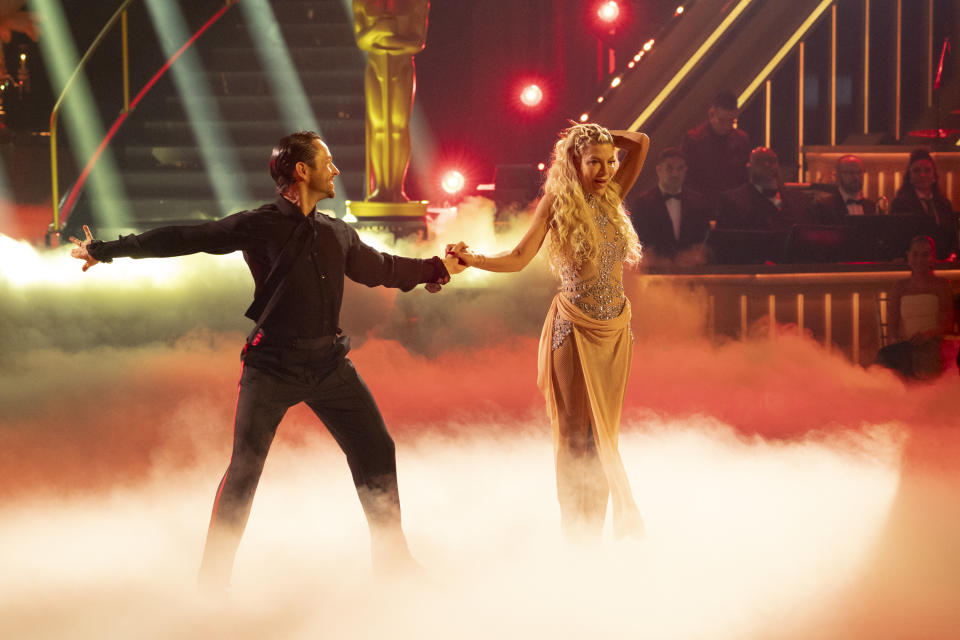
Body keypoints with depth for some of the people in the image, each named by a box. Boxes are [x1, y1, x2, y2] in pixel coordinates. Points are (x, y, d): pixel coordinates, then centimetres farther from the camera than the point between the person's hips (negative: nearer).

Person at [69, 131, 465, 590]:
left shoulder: (337, 234, 12)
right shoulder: (258, 226, -6)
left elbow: (381, 268, 28)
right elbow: (184, 239, -6)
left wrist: (438, 268, 35)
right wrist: (106, 250, -6)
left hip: (329, 363, 5)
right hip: (272, 367, -5)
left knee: (376, 451, 5)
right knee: (245, 467, -8)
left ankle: (392, 555, 20)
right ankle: (214, 573, 3)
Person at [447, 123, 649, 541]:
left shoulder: (610, 198, 7)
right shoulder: (557, 203, -6)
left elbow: (640, 143, 6)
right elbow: (519, 258, -8)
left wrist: (600, 136, 6)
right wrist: (472, 259, -21)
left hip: (615, 330, 5)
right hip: (576, 329, -5)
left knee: (605, 429, 7)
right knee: (576, 432, -1)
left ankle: (598, 530, 14)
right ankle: (577, 535, 6)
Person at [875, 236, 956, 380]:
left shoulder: (942, 286, 9)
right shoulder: (899, 288, 18)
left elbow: (948, 326, 0)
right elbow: (891, 326, 14)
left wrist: (928, 334, -20)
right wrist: (898, 337, -11)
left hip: (933, 344, -3)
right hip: (906, 345, 3)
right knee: (884, 355, -33)